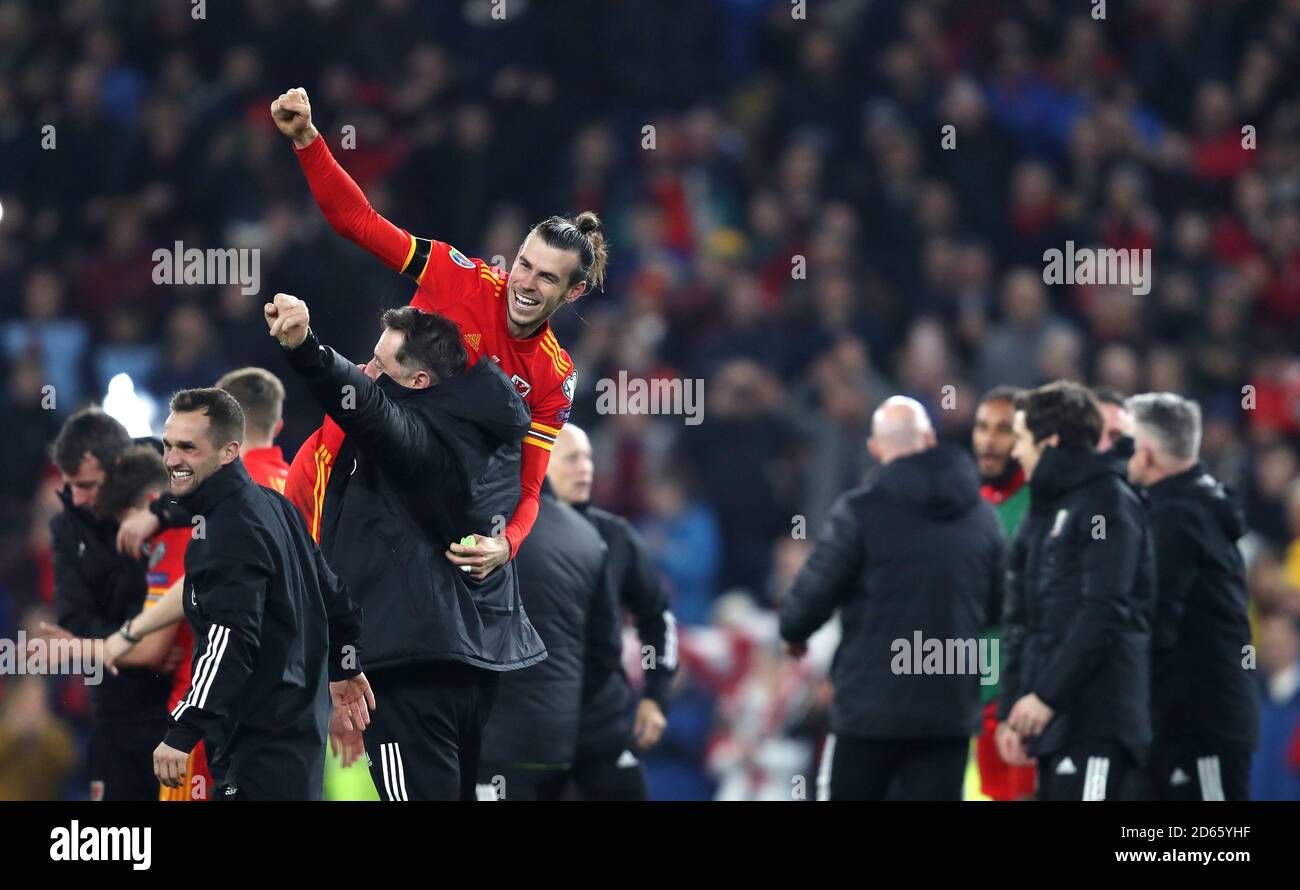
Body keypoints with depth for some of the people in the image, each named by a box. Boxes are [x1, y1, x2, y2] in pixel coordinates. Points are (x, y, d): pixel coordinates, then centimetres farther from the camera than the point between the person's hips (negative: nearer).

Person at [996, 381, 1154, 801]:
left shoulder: (1109, 503, -6)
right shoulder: (1045, 511, 20)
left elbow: (1104, 615, -16)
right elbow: (1020, 623, 21)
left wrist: (1047, 696, -18)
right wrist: (1010, 710, 13)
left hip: (1096, 719, -9)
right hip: (1054, 720, 9)